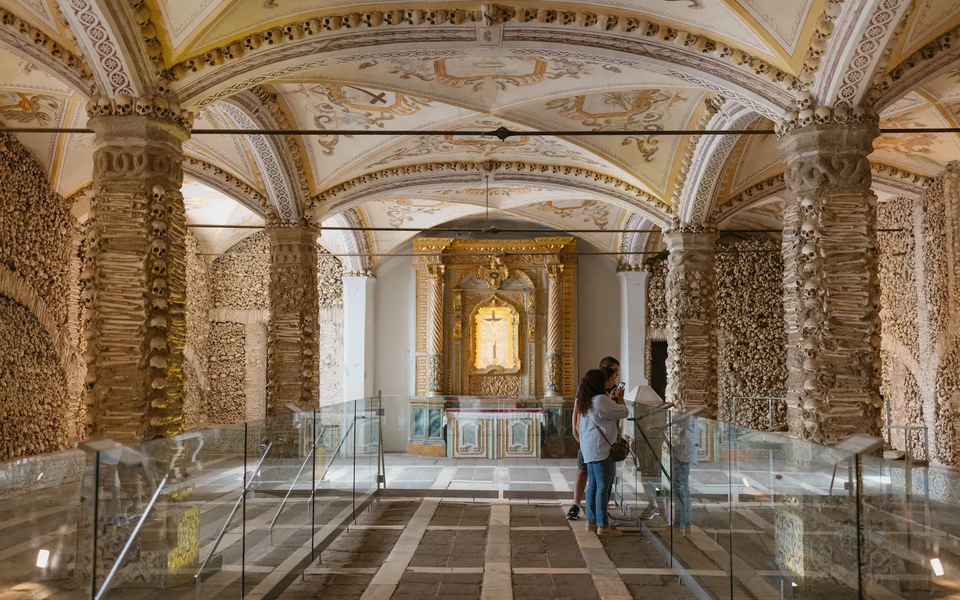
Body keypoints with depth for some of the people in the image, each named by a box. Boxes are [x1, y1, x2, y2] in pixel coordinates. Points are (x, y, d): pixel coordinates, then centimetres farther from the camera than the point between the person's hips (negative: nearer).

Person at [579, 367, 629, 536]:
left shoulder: (587, 401, 12)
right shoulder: (602, 400, -17)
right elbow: (624, 413, -10)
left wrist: (613, 398, 24)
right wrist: (620, 398, 6)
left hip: (589, 448, 10)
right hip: (600, 448, -10)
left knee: (593, 484, 14)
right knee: (603, 486, -5)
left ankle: (591, 521, 20)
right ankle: (603, 525, -3)